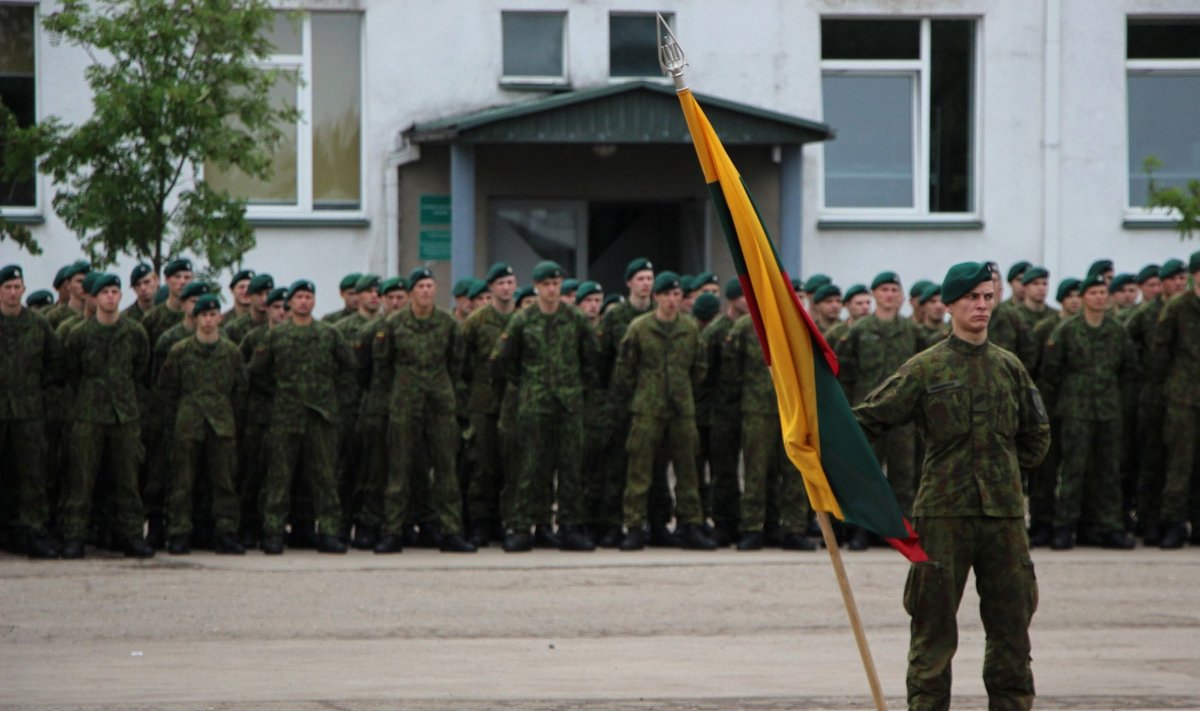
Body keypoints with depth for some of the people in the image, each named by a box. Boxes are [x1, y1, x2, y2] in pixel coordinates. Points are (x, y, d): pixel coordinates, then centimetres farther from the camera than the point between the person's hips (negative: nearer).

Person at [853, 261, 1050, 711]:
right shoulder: (925, 369, -1)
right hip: (943, 510, -4)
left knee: (1011, 622, 6)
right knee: (934, 623, 0)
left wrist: (1008, 471, 13)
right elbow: (868, 420, -1)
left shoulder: (1009, 367, 11)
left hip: (1004, 512, 4)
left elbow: (1036, 435, 22)